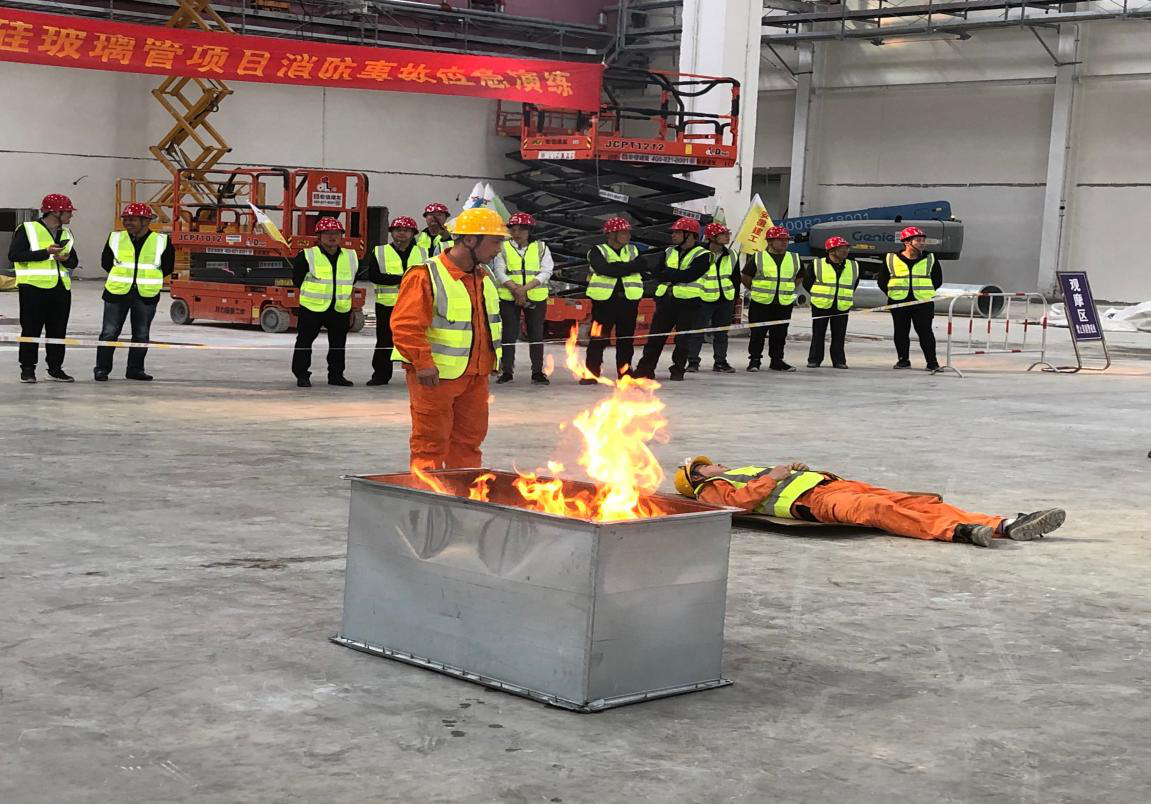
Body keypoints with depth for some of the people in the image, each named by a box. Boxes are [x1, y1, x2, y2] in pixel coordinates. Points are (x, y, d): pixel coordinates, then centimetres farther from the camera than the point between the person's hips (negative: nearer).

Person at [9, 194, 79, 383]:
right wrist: (45, 252, -17)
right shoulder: (27, 229, -5)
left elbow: (74, 262, 19)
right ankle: (27, 369, 6)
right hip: (34, 287, -6)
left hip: (61, 289, 6)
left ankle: (55, 367, 16)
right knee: (31, 330, -1)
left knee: (58, 331, 7)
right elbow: (14, 255, -14)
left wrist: (66, 258, -6)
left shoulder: (66, 233, 15)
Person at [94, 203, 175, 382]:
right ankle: (102, 368, 7)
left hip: (146, 295, 0)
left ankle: (135, 369, 20)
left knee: (142, 334, 8)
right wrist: (122, 276, 9)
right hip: (117, 293, 0)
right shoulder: (115, 238, 1)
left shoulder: (161, 241, -2)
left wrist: (149, 278, 5)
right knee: (109, 332, -1)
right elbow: (106, 262, 11)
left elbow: (167, 266, 7)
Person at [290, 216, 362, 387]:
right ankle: (302, 375, 11)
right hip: (312, 307, -3)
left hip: (341, 309, 3)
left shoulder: (351, 257, 6)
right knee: (305, 340, 2)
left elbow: (353, 278, 20)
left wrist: (343, 293, 13)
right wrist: (314, 294, 3)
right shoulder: (307, 256, -7)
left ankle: (336, 374, 22)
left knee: (338, 343, 11)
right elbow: (297, 279, 0)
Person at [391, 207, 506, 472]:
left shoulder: (483, 278, 12)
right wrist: (423, 363, -25)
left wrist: (492, 359, 18)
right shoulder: (425, 276, -16)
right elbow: (405, 325, -21)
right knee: (432, 442, -2)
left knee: (469, 439, 13)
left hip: (475, 377, 8)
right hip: (436, 376, -8)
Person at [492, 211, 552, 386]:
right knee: (509, 334, 1)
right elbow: (499, 272, -5)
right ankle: (506, 370, 9)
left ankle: (538, 371, 9)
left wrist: (525, 288, -17)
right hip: (508, 297, 0)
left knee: (536, 335, 2)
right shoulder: (503, 248, 4)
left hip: (536, 297, 0)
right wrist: (515, 289, -19)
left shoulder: (541, 247, 4)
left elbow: (546, 272, -5)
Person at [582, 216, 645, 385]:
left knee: (626, 339, 7)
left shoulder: (633, 251, 14)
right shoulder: (597, 252, -2)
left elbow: (640, 268, -3)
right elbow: (605, 269, -20)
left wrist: (618, 267, -14)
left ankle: (625, 373, 15)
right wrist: (629, 267, -15)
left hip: (629, 301, 4)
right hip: (604, 300, -4)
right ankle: (591, 374, 2)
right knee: (598, 338, -4)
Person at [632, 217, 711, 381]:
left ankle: (678, 370, 15)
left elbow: (689, 275, -19)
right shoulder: (669, 252, 15)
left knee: (682, 339, 2)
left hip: (688, 302, -5)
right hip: (666, 300, 5)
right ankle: (646, 368, 6)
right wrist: (676, 274, -12)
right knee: (655, 336, 2)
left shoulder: (702, 255, -5)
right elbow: (658, 272, 4)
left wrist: (668, 274, -12)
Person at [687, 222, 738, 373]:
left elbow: (735, 280, 13)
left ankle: (720, 361, 20)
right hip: (704, 299, -5)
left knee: (721, 333, 11)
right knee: (698, 331, -3)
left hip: (725, 299, 5)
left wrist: (733, 303, 12)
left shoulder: (731, 256, 6)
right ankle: (693, 361, 6)